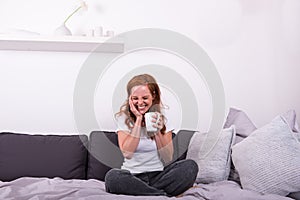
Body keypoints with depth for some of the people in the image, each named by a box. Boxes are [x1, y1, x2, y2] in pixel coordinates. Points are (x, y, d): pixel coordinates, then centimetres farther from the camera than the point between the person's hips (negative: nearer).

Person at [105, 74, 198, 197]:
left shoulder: (162, 118, 5)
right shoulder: (123, 117, 1)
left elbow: (168, 160, -2)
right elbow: (127, 153, -15)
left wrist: (158, 132, -16)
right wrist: (138, 119, -13)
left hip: (159, 175, 2)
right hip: (133, 176, -1)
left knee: (190, 166, -23)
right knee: (112, 177, -34)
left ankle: (141, 192, -22)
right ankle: (164, 194, -23)